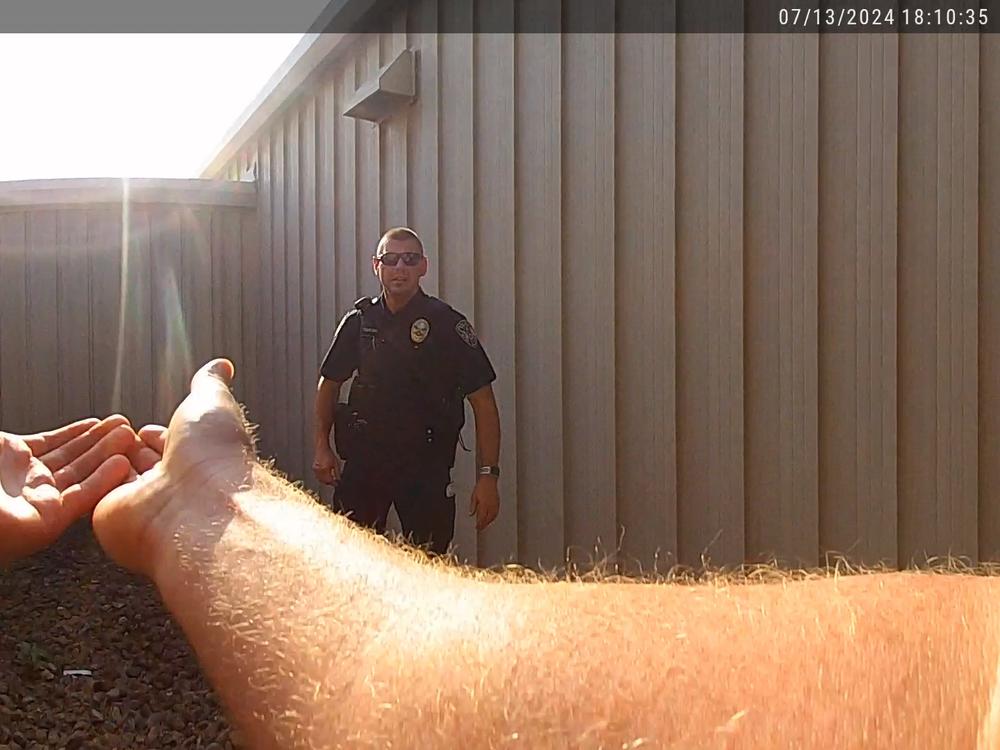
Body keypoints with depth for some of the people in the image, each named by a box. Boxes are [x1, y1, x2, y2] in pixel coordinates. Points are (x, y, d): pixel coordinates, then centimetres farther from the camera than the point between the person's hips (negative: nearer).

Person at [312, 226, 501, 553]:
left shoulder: (449, 324, -6)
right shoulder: (359, 321, 4)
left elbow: (483, 401, -7)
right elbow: (330, 383, 17)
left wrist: (488, 475, -13)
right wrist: (322, 446, 7)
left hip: (426, 465, -2)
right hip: (365, 459, 3)